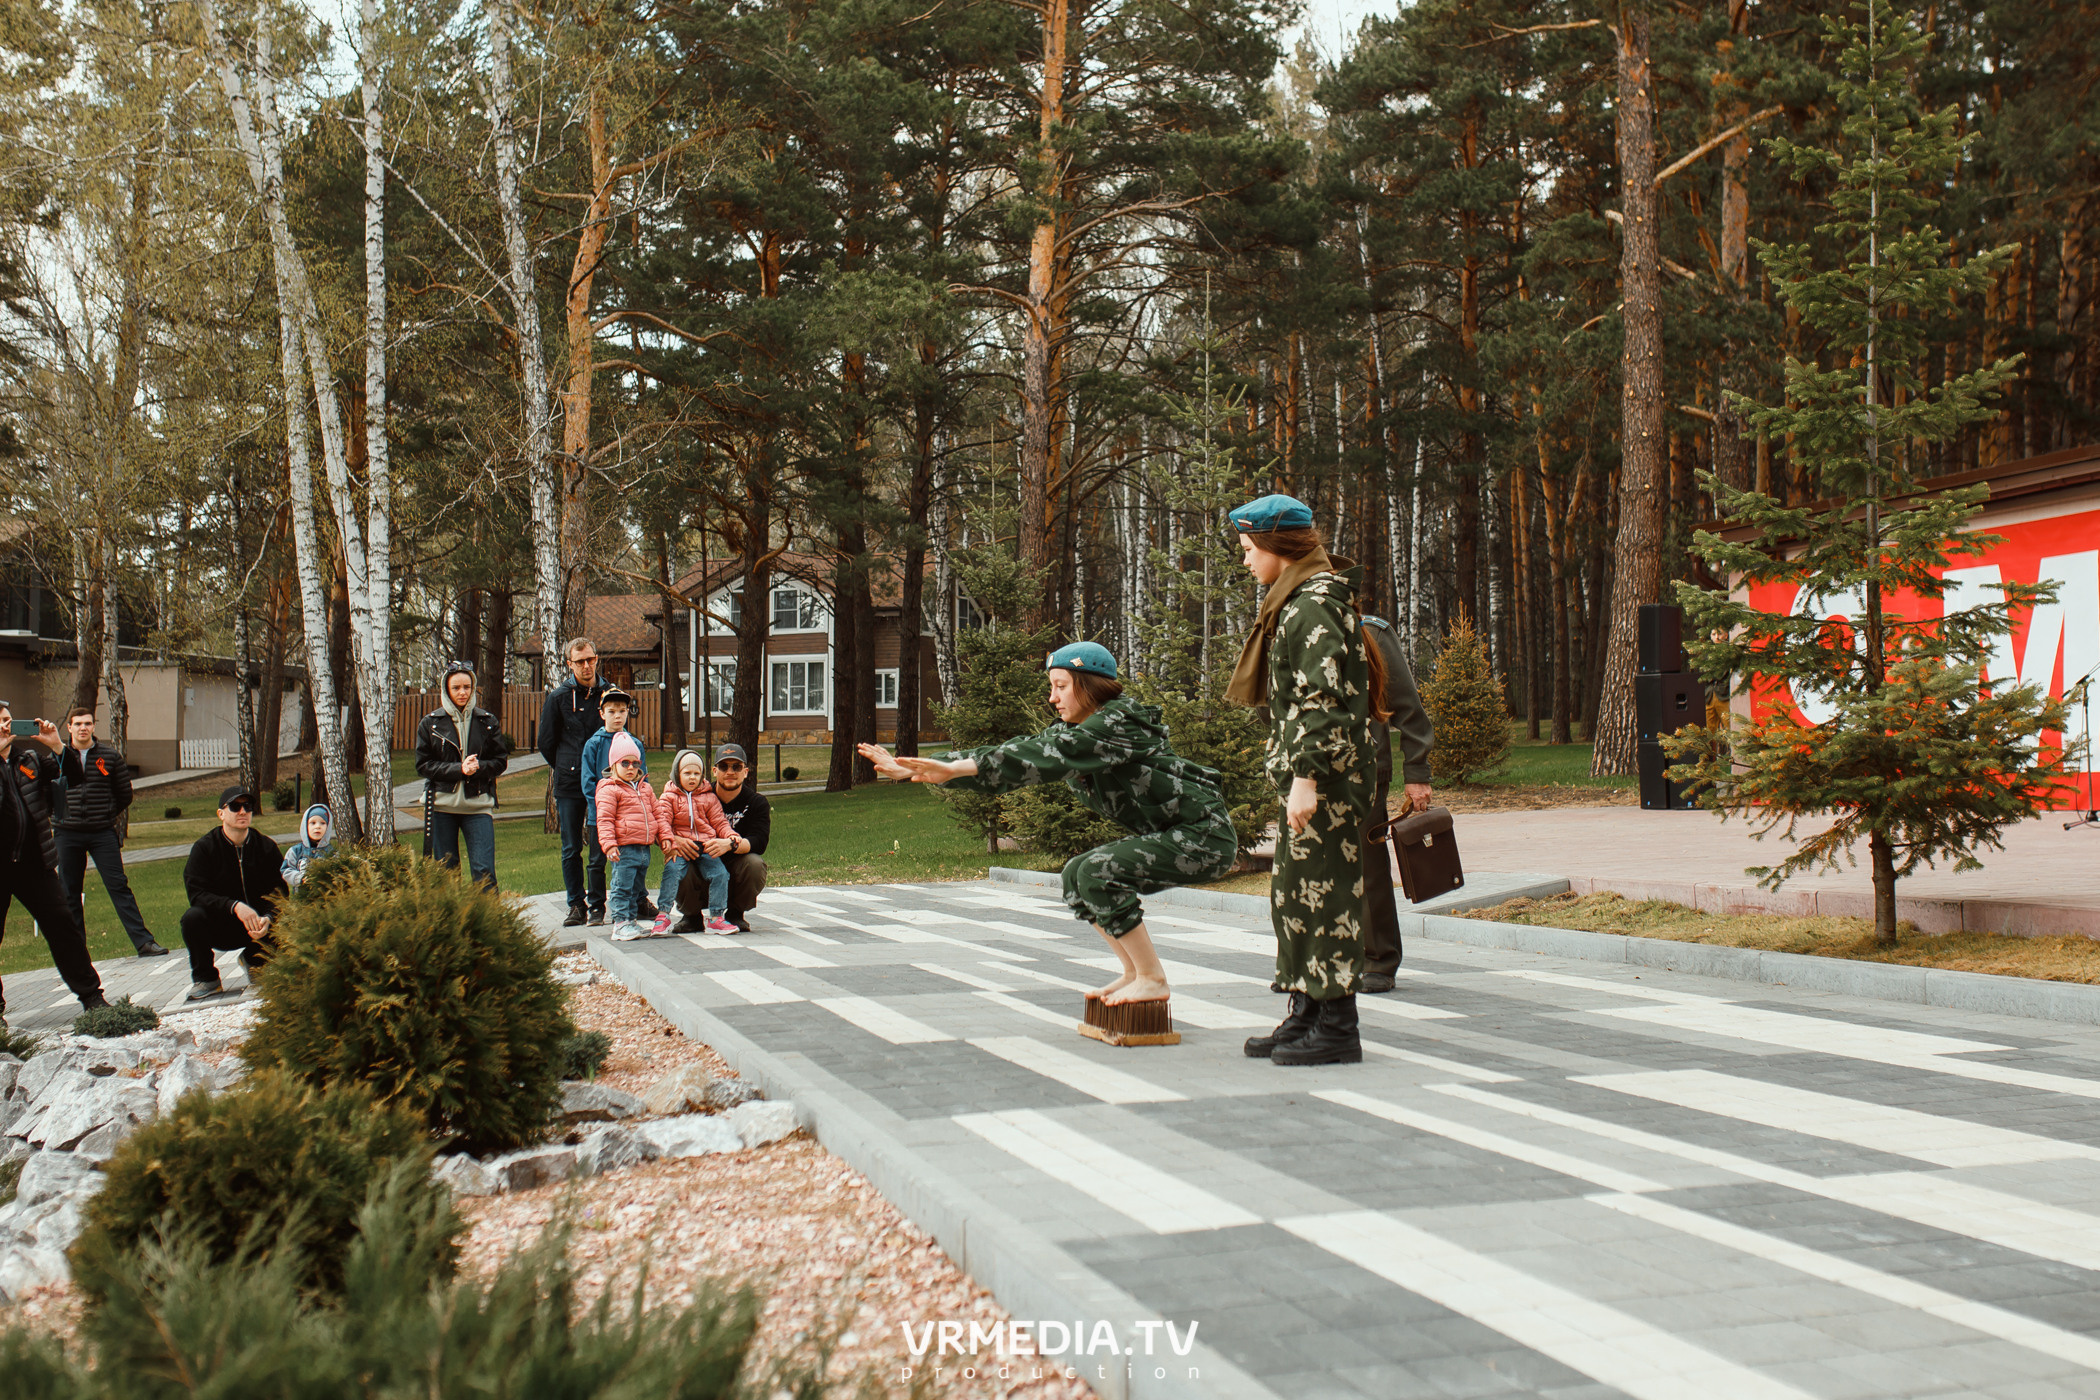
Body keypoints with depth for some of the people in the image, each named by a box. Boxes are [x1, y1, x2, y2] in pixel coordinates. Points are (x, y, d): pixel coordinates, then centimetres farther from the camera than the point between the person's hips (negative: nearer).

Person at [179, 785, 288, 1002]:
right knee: (192, 917, -32)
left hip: (257, 925, 2)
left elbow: (279, 891, -4)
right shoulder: (204, 848, -8)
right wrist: (234, 906, -34)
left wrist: (267, 918, -26)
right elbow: (196, 894, -18)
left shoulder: (266, 846, -1)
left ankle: (254, 960, 12)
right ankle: (206, 980, -9)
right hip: (219, 930, -2)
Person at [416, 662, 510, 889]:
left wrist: (478, 767, -13)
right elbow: (423, 766, 1)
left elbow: (500, 761, 8)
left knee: (484, 872, -9)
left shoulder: (487, 722, 7)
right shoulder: (430, 723, 5)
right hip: (443, 805, 1)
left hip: (478, 805, 0)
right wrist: (458, 769, -13)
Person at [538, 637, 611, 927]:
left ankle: (597, 905, 7)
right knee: (571, 849, 3)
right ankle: (576, 905, 11)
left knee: (599, 849, -2)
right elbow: (546, 743, 10)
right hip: (568, 784, 0)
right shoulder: (559, 696, 3)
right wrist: (565, 769, 10)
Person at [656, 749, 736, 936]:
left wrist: (731, 835, -5)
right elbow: (663, 822, -3)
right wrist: (670, 842, -19)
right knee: (672, 871, -27)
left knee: (720, 873, -15)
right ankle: (663, 914, -22)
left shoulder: (709, 798, 15)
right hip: (679, 845, -2)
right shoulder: (669, 797, 8)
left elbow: (719, 822, 14)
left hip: (706, 846, 2)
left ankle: (716, 917, -8)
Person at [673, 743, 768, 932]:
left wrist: (730, 844, -41)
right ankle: (692, 916, 1)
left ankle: (735, 914, -2)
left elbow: (758, 842, -20)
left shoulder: (757, 802, -4)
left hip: (735, 869, 0)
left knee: (755, 864, -31)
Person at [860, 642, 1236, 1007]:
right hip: (1166, 835, 10)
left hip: (1204, 836, -10)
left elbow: (1051, 755, -31)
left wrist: (956, 768, -37)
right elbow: (1021, 751, 3)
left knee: (1097, 873, -21)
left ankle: (1152, 981, -9)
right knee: (1076, 876, 6)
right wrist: (915, 769, -3)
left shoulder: (1120, 723, -19)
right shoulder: (1073, 730, 8)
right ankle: (1134, 973, 14)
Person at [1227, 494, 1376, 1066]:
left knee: (1325, 891, -6)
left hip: (1326, 779, -10)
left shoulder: (1314, 605, -14)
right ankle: (1305, 1016, 20)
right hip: (1309, 778, 10)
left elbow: (1322, 699, -20)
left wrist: (1306, 777, -23)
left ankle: (1337, 1029, 0)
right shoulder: (1298, 601, 18)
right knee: (1293, 893, 13)